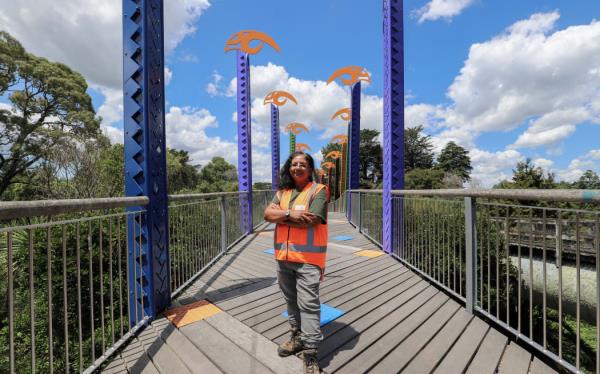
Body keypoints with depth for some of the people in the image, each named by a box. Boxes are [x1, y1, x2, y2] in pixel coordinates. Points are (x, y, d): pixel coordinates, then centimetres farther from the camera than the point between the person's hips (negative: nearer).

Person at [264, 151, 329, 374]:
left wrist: (280, 216, -10)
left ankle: (310, 352, 15)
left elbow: (309, 221, -19)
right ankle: (297, 337, 39)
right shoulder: (282, 192, 11)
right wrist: (290, 214, -18)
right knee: (291, 300, 19)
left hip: (307, 258, -5)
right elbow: (267, 214, -1)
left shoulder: (318, 191, -7)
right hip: (284, 256, 6)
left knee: (308, 304, 0)